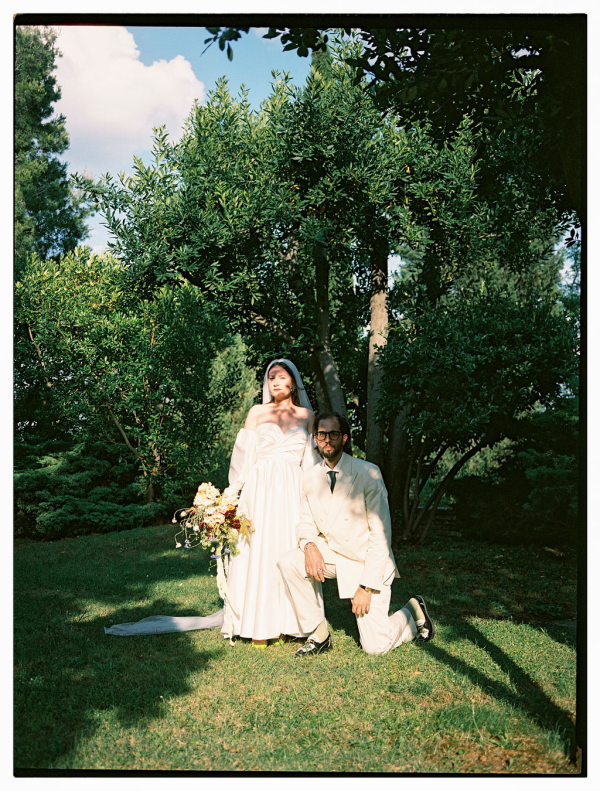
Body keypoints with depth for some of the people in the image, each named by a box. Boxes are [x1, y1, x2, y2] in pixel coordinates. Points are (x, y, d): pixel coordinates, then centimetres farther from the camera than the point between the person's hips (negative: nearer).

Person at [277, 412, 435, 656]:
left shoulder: (368, 473, -18)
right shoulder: (310, 477, -3)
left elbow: (380, 534, -18)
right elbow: (306, 522, 9)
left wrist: (366, 587, -20)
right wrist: (309, 545, -16)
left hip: (368, 562, -5)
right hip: (330, 553, 5)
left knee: (375, 646, -10)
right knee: (288, 562, -21)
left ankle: (413, 612, 21)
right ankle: (318, 635, -3)